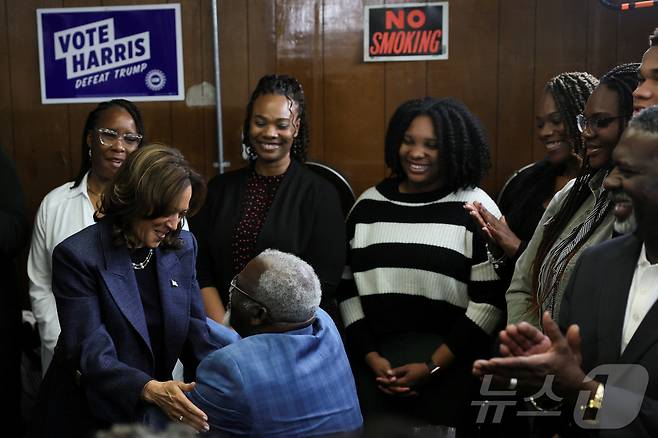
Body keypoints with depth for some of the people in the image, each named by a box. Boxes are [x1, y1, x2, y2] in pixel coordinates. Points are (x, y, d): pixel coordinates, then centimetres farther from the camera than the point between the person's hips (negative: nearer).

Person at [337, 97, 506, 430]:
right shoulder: (369, 204, 7)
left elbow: (490, 301, -7)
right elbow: (347, 288, 8)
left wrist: (433, 366, -10)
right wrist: (370, 356, -3)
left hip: (447, 371, -3)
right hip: (373, 367, 3)